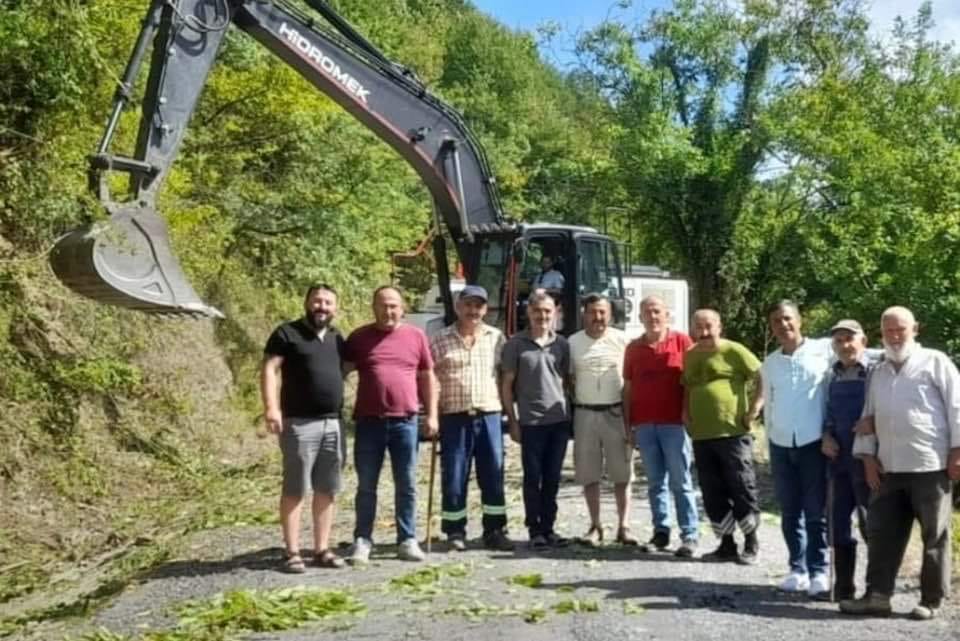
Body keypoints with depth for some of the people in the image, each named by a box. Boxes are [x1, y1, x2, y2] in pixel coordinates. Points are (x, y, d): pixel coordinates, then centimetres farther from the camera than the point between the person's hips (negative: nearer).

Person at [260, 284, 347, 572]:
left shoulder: (337, 338, 16)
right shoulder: (287, 333, -1)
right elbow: (269, 369, -9)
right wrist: (271, 407, -22)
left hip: (333, 423, 6)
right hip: (299, 423, -6)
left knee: (327, 490, 9)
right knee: (294, 489, -1)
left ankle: (322, 549, 16)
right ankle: (292, 552, 4)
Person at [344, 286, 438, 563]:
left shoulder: (416, 336, 6)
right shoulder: (359, 337, 4)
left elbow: (427, 378, 10)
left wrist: (432, 415, 4)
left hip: (405, 422, 1)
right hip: (369, 422, -1)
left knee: (407, 486, 7)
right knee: (366, 486, 6)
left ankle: (407, 540, 16)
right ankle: (362, 540, 16)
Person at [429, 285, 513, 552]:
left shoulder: (496, 338, 9)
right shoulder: (440, 340, 3)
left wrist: (509, 411, 6)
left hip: (490, 415, 2)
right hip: (454, 417, -2)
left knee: (493, 476, 6)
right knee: (454, 478, 3)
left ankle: (495, 531, 17)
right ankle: (455, 532, 16)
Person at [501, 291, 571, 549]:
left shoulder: (562, 344, 8)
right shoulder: (516, 344, -2)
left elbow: (565, 381, 13)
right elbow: (507, 384, -1)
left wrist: (570, 413, 9)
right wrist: (512, 420, -4)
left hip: (559, 420, 3)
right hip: (530, 421, -3)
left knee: (552, 479, 9)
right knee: (533, 478, 3)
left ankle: (548, 528, 19)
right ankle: (535, 530, 14)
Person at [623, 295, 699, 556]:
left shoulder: (682, 342, 1)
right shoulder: (634, 348, 10)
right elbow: (628, 387, 12)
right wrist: (627, 424, 7)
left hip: (674, 422, -3)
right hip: (643, 424, 3)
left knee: (681, 482, 0)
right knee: (655, 482, 8)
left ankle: (690, 536, 4)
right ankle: (660, 531, 15)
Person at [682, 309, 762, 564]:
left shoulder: (733, 351, -5)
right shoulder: (690, 357, 13)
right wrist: (686, 413, 11)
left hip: (732, 433, -6)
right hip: (701, 435, 6)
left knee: (742, 489, 1)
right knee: (713, 494, 9)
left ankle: (751, 543, 15)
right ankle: (727, 544, 20)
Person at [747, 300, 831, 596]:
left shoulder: (824, 350, -3)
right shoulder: (769, 363, 11)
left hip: (813, 443, -5)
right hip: (780, 444, 5)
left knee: (815, 512, -1)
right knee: (789, 512, 10)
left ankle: (819, 572, 7)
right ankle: (798, 569, 19)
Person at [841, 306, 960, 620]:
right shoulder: (879, 373, 18)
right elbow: (869, 416, 19)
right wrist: (868, 456, 10)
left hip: (931, 466, -5)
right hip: (890, 469, 6)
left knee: (934, 536, 4)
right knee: (882, 533, 5)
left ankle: (931, 600, 14)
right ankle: (877, 595, 11)